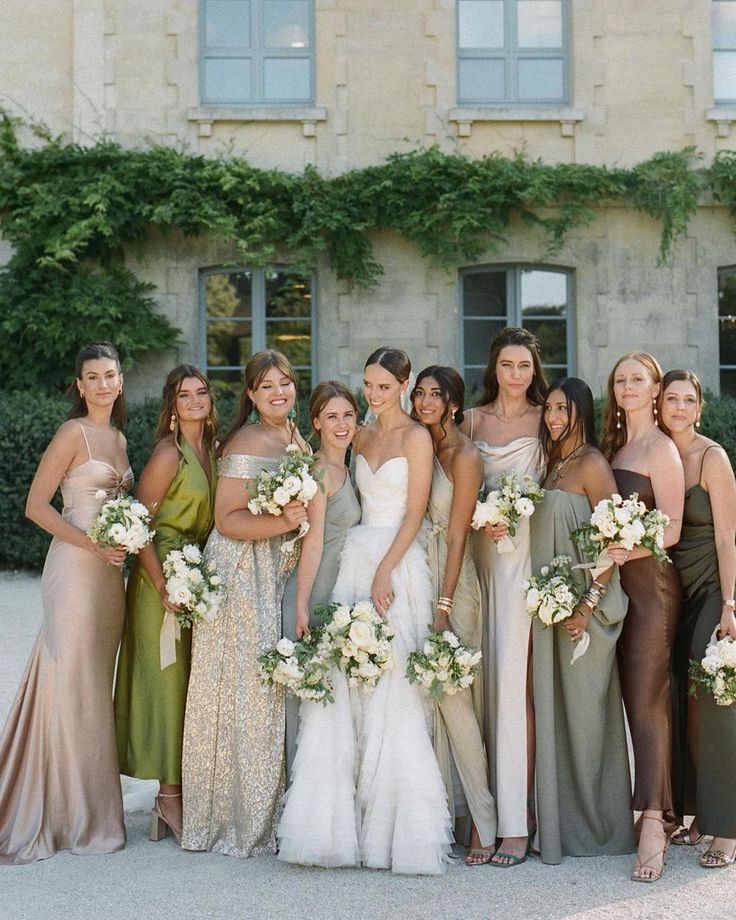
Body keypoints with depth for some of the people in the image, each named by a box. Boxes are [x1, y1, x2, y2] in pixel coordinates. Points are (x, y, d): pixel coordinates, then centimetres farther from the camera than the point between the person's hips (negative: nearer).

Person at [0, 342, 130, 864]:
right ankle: (73, 816, 7)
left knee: (95, 685, 12)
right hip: (75, 569, -8)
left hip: (109, 572, 8)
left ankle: (88, 809, 22)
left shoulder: (118, 437, 15)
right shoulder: (73, 433, -8)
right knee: (73, 683, -3)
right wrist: (93, 545, -18)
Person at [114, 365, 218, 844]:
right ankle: (169, 795, 4)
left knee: (194, 680, 10)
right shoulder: (168, 453, -12)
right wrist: (163, 586, -20)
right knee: (168, 678, -3)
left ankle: (185, 788, 19)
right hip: (166, 575, -7)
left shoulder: (212, 450, 10)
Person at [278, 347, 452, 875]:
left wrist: (385, 571, -16)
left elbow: (415, 514, -8)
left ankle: (394, 828, 3)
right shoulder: (362, 437, 17)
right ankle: (346, 822, 5)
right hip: (355, 559, 6)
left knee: (391, 690, -6)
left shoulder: (416, 437, -2)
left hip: (397, 564, -6)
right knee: (343, 688, 0)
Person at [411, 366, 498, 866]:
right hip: (415, 576, 7)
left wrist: (443, 604, -14)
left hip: (451, 581, -7)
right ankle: (446, 808, 15)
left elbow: (458, 535, -11)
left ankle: (484, 821, -5)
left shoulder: (465, 456, -8)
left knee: (453, 697, -10)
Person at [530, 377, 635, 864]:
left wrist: (590, 604, -18)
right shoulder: (551, 465, 15)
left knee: (584, 708, -1)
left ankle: (596, 827, 11)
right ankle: (561, 822, 18)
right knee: (553, 709, 9)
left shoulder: (593, 465, -9)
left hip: (584, 605, -8)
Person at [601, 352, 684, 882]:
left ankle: (654, 824, -8)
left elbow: (670, 530, -11)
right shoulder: (612, 446, 16)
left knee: (647, 698, -9)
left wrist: (622, 554, -20)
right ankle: (644, 809, 11)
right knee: (627, 696, 5)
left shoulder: (660, 448, -5)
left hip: (649, 583, -7)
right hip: (615, 584, 7)